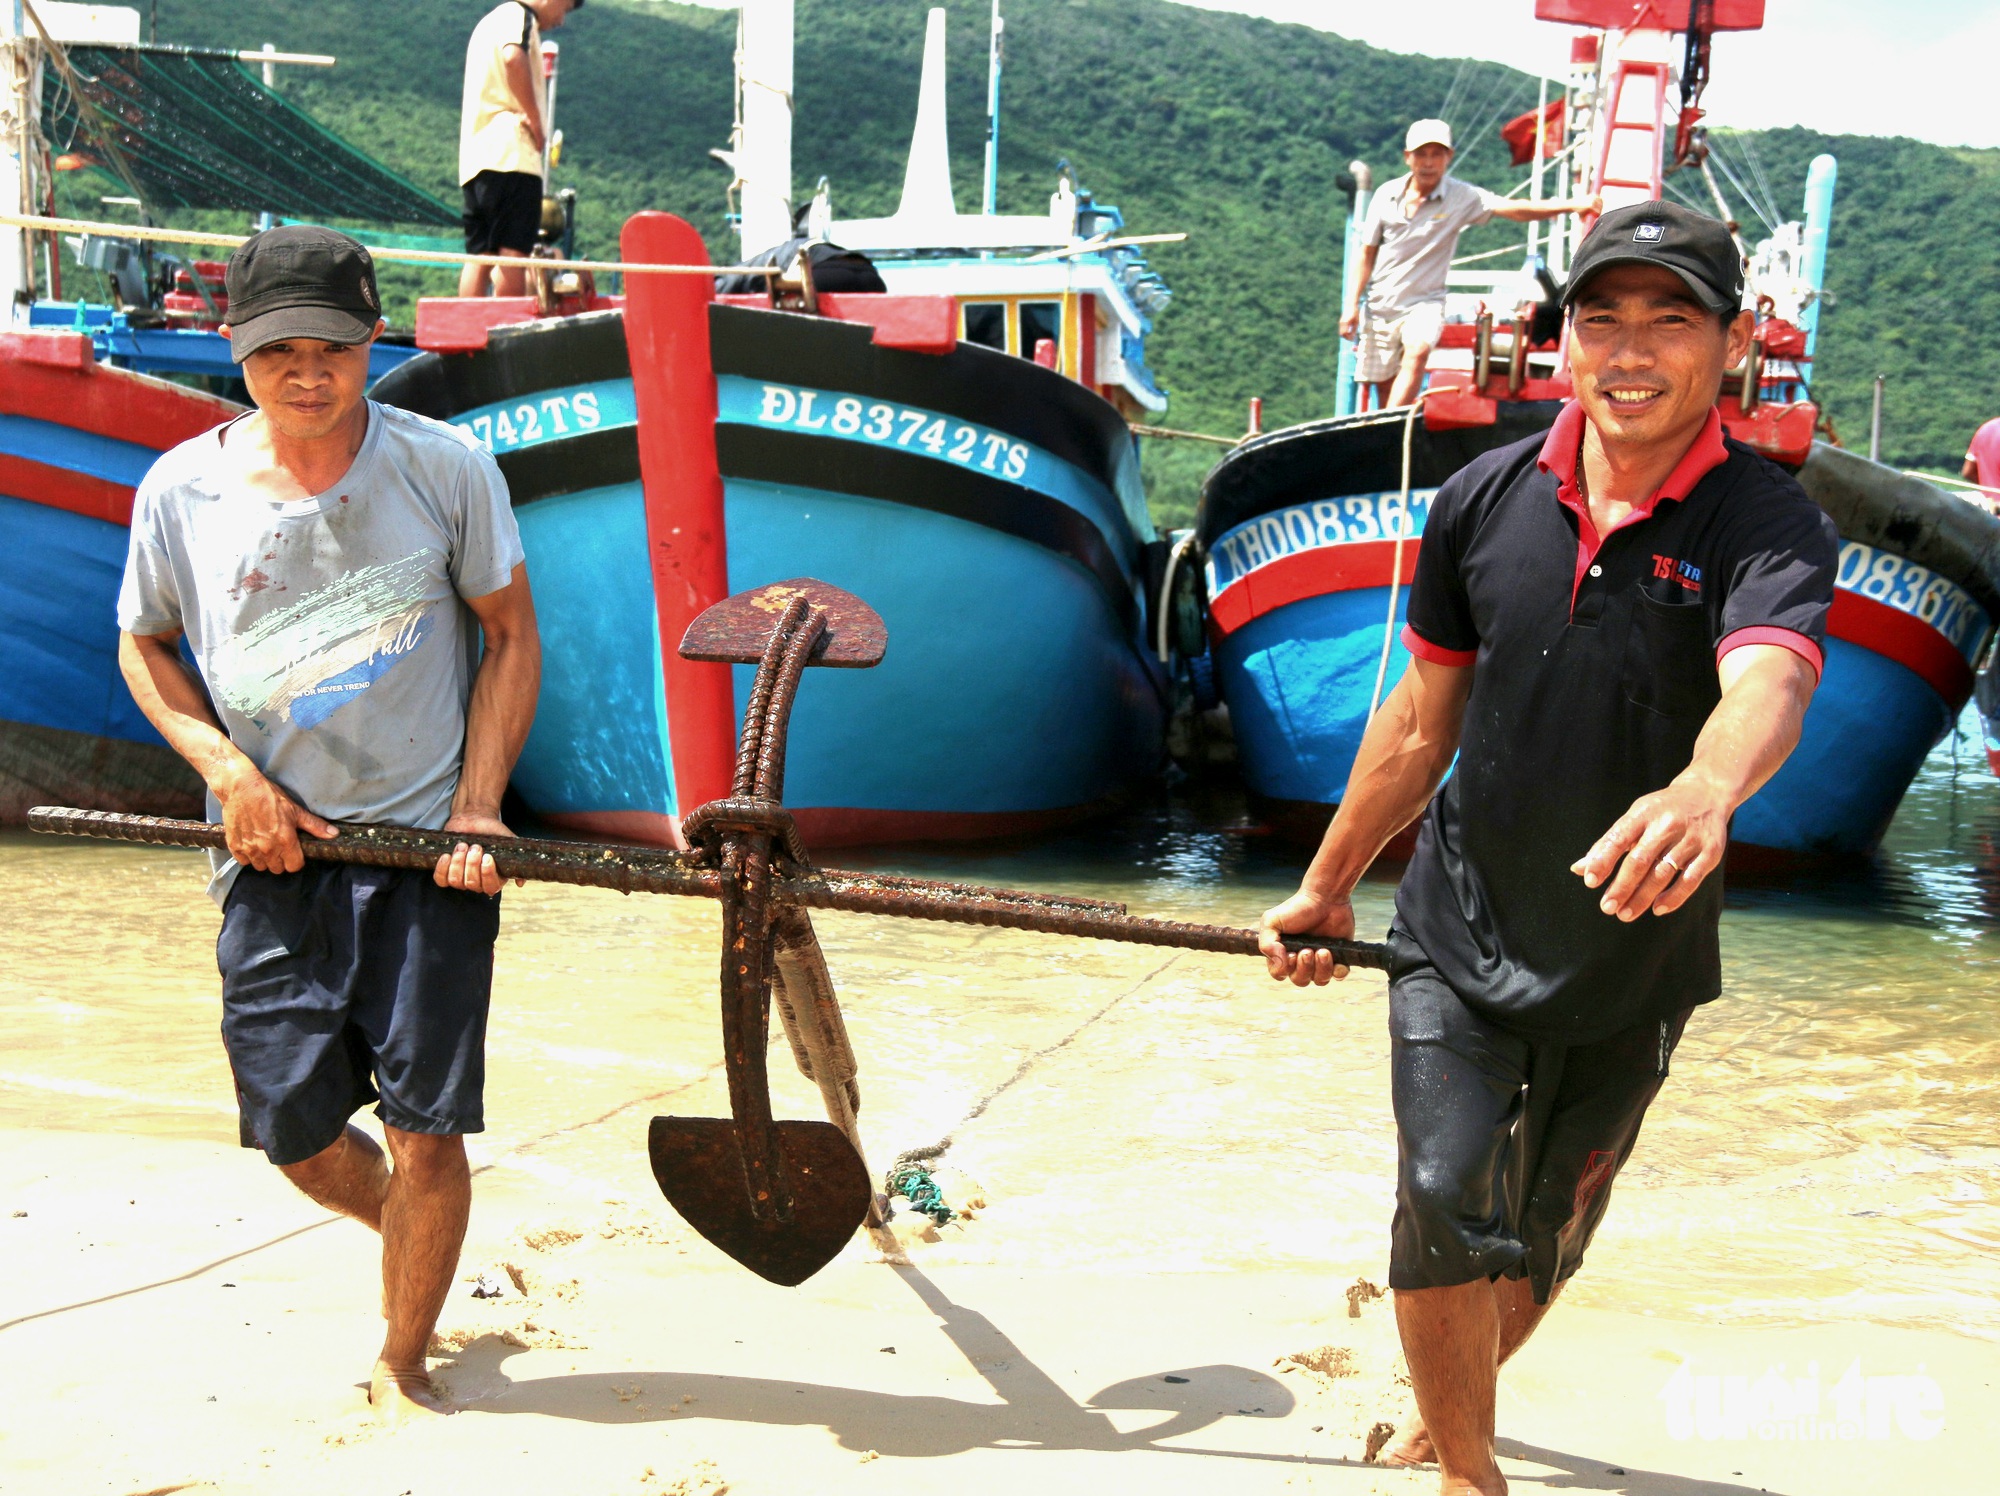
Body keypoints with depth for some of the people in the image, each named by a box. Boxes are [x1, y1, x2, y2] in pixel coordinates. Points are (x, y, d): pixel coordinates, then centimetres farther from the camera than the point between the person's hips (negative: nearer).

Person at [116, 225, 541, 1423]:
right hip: (273, 845, 2)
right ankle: (400, 1224, 42)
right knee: (294, 1130, 7)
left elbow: (512, 637, 1)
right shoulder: (183, 491, -3)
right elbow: (144, 648, 11)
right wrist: (227, 769, -6)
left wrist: (477, 815, -7)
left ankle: (403, 1369, 20)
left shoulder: (447, 468, -7)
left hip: (427, 842, -2)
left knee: (426, 1132, -3)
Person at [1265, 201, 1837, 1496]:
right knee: (1445, 1198, -15)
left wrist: (1705, 791, -62)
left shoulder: (1768, 525, -15)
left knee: (1547, 1237, 16)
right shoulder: (1487, 498, -5)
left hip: (1631, 964, -1)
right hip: (1458, 938, 1)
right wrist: (1327, 887, 14)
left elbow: (1767, 680, -38)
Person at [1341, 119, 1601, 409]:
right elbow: (1368, 253, 7)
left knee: (1417, 352, -32)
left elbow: (1514, 210, -16)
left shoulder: (1461, 197, -6)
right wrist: (1352, 305, 3)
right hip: (1380, 305, 3)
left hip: (1424, 302, -3)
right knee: (1383, 385, 6)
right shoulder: (1386, 195, 0)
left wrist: (1570, 205, -29)